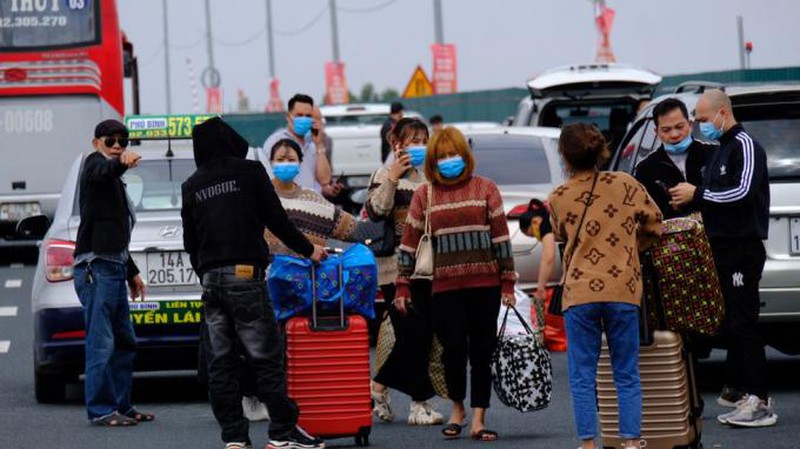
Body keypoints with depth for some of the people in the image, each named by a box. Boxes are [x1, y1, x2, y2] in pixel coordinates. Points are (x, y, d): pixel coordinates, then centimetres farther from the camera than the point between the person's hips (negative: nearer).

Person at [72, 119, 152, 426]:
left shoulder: (113, 181, 25)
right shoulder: (94, 163, -3)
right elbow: (105, 170, -31)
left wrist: (132, 272, 31)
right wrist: (121, 163, -53)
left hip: (115, 265, 10)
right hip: (96, 265, -10)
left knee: (125, 341, 13)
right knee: (101, 342, -11)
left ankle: (121, 406, 19)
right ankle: (100, 409, -11)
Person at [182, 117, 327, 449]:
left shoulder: (191, 187, 14)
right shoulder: (249, 172, 1)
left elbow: (190, 242, 15)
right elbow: (276, 219, 1)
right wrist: (308, 250, 13)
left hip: (210, 278, 4)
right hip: (245, 273, -4)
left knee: (220, 364, 5)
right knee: (266, 358, -4)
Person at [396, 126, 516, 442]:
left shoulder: (485, 189, 5)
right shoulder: (425, 195, 7)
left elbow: (501, 237, 5)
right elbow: (409, 241, 9)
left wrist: (507, 282, 1)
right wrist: (402, 285, 6)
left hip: (484, 284, 0)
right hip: (445, 285, 0)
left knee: (482, 353, 0)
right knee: (454, 349, -7)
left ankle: (478, 420, 4)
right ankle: (457, 409, 16)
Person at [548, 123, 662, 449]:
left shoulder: (557, 199, 0)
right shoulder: (625, 185, -1)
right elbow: (654, 226, 8)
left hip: (579, 292, 0)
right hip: (623, 290, 1)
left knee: (582, 377, 5)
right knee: (627, 375, 8)